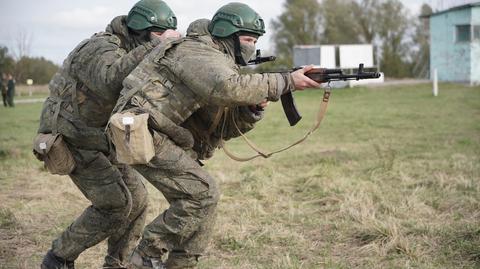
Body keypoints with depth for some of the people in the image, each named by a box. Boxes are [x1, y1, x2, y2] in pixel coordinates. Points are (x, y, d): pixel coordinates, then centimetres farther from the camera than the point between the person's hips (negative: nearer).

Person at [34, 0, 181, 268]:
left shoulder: (133, 52, 4)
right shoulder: (101, 48, -23)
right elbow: (113, 80, -46)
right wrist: (157, 45, -42)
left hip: (102, 142, 9)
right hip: (73, 142, -9)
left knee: (137, 199, 2)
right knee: (115, 203, -15)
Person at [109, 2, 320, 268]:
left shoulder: (221, 64, 16)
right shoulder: (198, 53, -13)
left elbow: (225, 128, 12)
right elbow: (230, 88, -34)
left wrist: (254, 106, -7)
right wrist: (286, 81, -29)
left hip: (160, 137, 10)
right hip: (143, 132, -10)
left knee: (199, 197, 9)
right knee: (202, 194, -14)